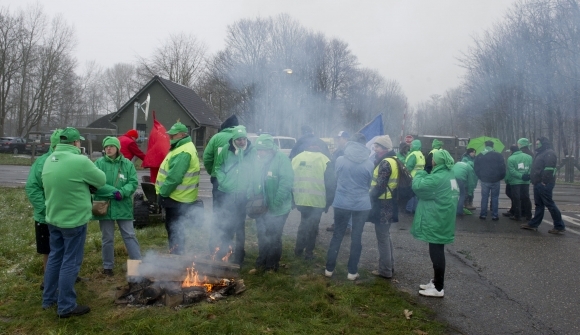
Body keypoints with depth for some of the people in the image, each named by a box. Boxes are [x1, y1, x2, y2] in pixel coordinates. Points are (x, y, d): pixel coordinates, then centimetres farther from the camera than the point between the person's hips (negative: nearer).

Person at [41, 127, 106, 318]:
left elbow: (53, 186, 11)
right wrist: (86, 182, 12)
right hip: (74, 220, -8)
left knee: (55, 257, 20)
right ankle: (66, 307, 13)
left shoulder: (49, 160, 3)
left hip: (53, 218, 8)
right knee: (70, 262, 3)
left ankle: (49, 299, 34)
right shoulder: (80, 161, -21)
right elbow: (101, 180, -8)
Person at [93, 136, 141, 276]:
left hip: (123, 206, 0)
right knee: (107, 238, 12)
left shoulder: (127, 164, 1)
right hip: (105, 206, 0)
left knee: (129, 235, 5)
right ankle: (107, 266, 27)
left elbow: (133, 183, -4)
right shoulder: (99, 163, -3)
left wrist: (122, 192, -22)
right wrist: (113, 192, -22)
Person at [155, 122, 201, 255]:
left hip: (177, 198, -11)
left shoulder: (183, 152, -22)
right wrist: (163, 191, 17)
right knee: (172, 227, 19)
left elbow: (174, 177, -27)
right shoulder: (181, 148, 14)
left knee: (174, 228, -1)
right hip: (176, 196, 11)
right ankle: (175, 254, 30)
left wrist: (163, 192, -18)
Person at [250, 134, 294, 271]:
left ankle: (272, 265, 25)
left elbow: (286, 184, -22)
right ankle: (262, 261, 38)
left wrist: (275, 204, -24)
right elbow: (254, 181, 10)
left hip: (277, 209, -6)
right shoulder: (259, 160, 3)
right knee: (262, 236, 20)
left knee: (274, 238, 8)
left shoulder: (282, 159, -17)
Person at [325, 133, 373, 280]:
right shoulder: (369, 164, -6)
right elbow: (369, 184, 7)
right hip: (362, 204, 0)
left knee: (337, 235, 11)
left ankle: (329, 269, 18)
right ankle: (352, 272, 16)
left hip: (341, 203, 1)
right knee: (356, 237, 10)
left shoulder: (340, 160, -6)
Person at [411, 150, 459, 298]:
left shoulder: (438, 177, -22)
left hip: (436, 221, -10)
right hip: (442, 220, 10)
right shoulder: (449, 174, 10)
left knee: (436, 253, -1)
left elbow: (418, 186, -20)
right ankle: (436, 282, 29)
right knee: (437, 252, 18)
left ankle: (438, 288, 8)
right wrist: (424, 175, 3)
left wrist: (419, 174, -3)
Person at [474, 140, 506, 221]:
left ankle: (483, 214, 10)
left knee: (484, 197, 9)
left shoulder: (478, 156, 1)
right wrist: (501, 177, 9)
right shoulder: (498, 155, -5)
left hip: (484, 180, 2)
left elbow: (476, 169, 3)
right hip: (496, 181, -1)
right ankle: (494, 215, 7)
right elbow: (502, 168, -5)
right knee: (495, 198, 6)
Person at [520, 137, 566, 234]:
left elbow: (549, 169, -21)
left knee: (550, 204, -5)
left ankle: (560, 226, 2)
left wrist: (544, 181, -23)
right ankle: (533, 224, 17)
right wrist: (529, 176, 22)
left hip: (544, 184, -10)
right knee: (539, 205, 12)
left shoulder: (549, 153, -11)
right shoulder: (541, 154, 21)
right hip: (538, 184, 10)